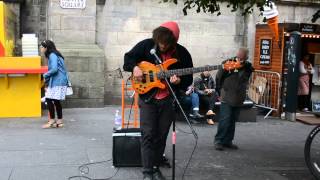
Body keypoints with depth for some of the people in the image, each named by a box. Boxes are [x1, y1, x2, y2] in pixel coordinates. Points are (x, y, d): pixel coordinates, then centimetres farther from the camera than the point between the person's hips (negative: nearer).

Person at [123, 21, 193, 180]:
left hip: (168, 100, 2)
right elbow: (128, 57, 4)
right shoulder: (146, 45, -6)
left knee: (161, 136, 8)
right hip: (147, 97, -1)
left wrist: (179, 82, -21)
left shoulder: (183, 54, -5)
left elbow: (188, 80, 0)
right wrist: (135, 67, -16)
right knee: (148, 135, -7)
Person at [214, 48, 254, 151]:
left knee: (232, 121, 10)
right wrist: (220, 92, 6)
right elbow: (218, 79, 0)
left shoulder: (248, 67, 4)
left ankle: (228, 141, 20)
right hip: (226, 98, -4)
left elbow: (246, 81, 12)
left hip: (238, 99, 4)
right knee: (225, 120, -7)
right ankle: (218, 140, 3)